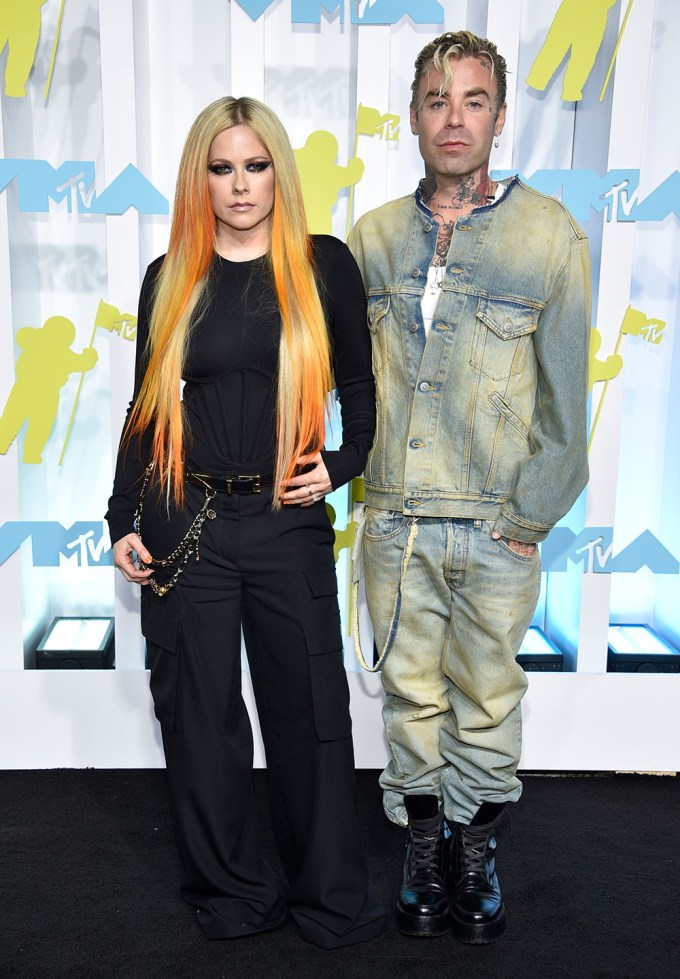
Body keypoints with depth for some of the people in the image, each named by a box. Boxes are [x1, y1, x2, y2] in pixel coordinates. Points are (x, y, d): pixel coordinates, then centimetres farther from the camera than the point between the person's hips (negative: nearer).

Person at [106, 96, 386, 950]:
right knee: (199, 712, 7)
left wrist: (340, 463, -7)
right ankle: (230, 895, 27)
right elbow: (145, 408, 9)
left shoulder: (323, 266, 3)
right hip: (185, 522, 2)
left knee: (308, 709, 5)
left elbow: (359, 387, 9)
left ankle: (331, 900, 24)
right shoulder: (171, 278, 7)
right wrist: (124, 518, 4)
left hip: (288, 522, -1)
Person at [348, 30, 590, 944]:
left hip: (497, 526, -2)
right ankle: (423, 846, 32)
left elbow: (564, 393, -2)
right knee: (411, 693, 13)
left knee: (486, 697, 10)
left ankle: (478, 852, 32)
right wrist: (362, 469, 3)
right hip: (395, 520, 2)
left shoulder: (550, 234, -1)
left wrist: (531, 516, -5)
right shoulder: (373, 237, 7)